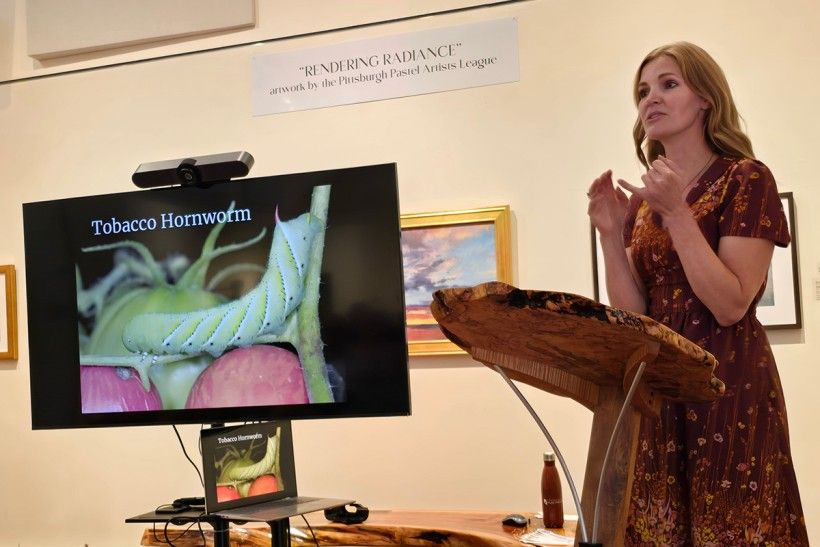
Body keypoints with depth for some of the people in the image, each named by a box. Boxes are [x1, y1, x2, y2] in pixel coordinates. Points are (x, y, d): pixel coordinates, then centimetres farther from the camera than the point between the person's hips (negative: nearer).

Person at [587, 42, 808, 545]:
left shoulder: (746, 179, -5)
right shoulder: (643, 198, 12)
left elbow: (730, 307, -15)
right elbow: (631, 317, 4)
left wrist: (677, 212, -17)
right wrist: (611, 234, -7)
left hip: (730, 385, -5)